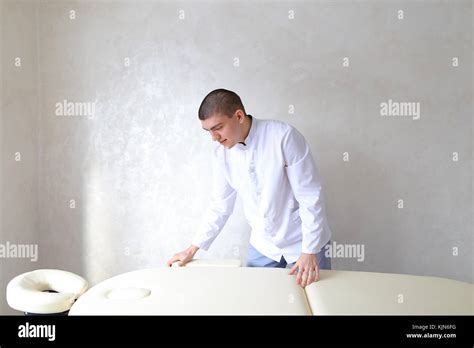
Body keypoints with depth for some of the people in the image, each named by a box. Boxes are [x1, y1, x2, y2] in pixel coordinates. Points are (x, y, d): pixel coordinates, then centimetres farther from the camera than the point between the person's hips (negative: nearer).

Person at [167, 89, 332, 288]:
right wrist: (193, 249, 4)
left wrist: (310, 251, -18)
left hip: (303, 242, -3)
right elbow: (220, 205, 4)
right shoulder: (221, 154, -6)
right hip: (262, 246, 4)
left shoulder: (284, 136, -21)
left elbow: (310, 196, -18)